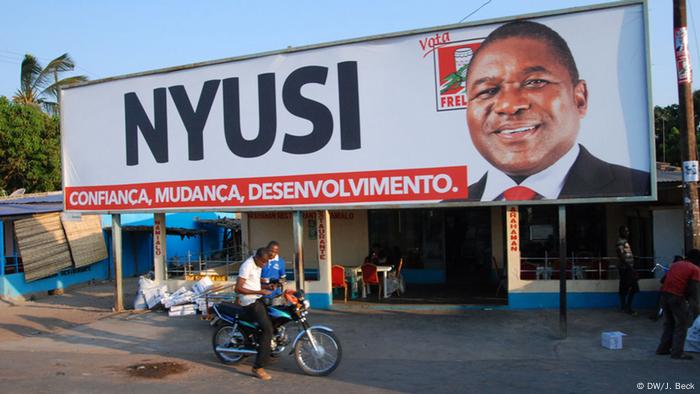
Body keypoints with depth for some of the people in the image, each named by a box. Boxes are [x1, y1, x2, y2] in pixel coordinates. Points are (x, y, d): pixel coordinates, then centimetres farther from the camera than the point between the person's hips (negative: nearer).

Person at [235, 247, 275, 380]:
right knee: (268, 329, -17)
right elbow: (238, 288, -23)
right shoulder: (247, 266, -19)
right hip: (251, 302, -10)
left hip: (258, 299, 10)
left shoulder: (258, 265, 11)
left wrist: (267, 286, 8)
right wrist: (259, 292, -25)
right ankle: (258, 367, -16)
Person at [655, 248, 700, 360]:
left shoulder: (675, 264, 19)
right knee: (682, 325, 4)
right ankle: (677, 352, 2)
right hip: (677, 297, -7)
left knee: (668, 323, 19)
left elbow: (664, 279, 20)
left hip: (664, 294, 7)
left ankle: (663, 348, 23)